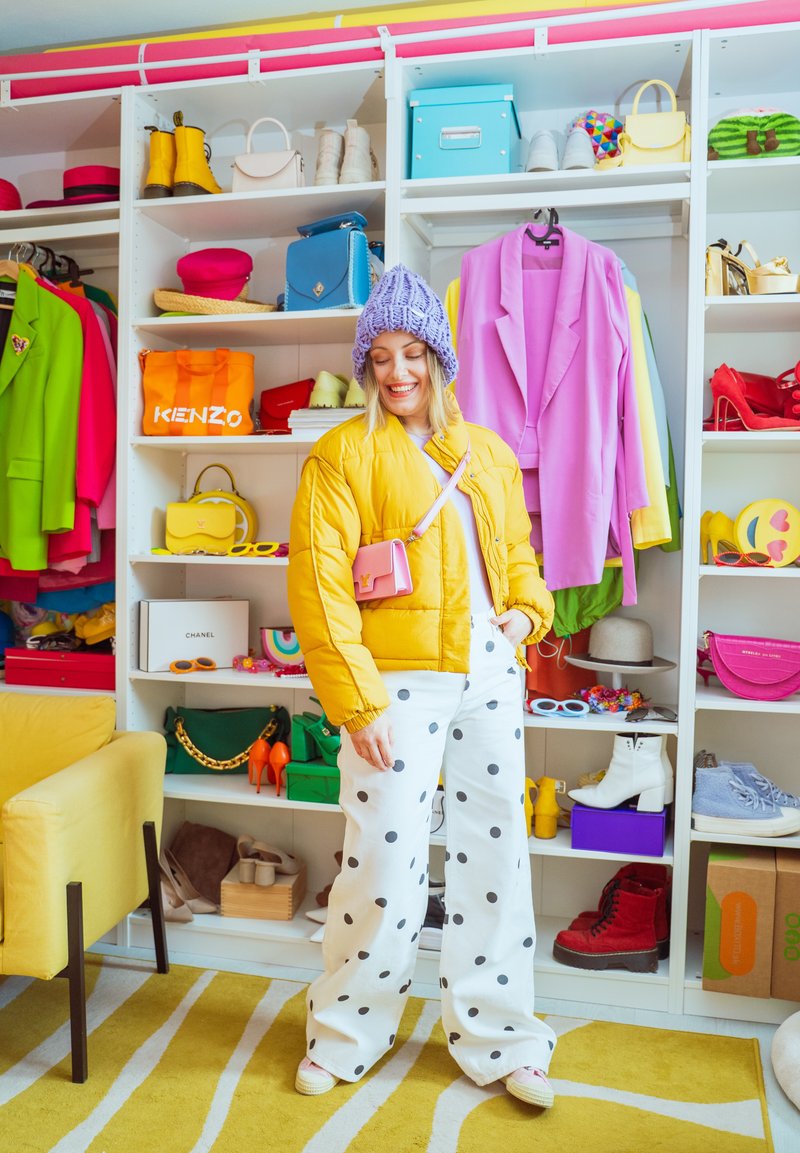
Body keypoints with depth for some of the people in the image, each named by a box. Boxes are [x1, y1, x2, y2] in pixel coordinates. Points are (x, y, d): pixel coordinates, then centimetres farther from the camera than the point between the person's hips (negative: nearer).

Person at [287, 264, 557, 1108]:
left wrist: (527, 610, 2)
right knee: (385, 864, 2)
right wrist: (356, 702, -16)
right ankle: (344, 1035, 28)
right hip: (401, 681, -5)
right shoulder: (343, 452, -4)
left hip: (490, 675, 6)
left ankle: (496, 1039, 31)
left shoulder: (488, 452, 13)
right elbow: (319, 584, -11)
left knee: (497, 853, 12)